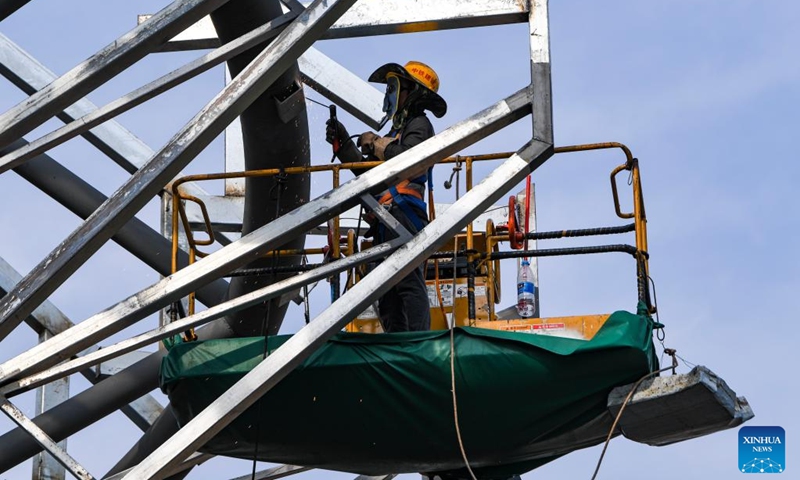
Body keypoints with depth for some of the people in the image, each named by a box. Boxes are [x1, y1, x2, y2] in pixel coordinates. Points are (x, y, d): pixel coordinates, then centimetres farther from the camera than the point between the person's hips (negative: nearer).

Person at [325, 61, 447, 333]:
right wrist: (343, 143, 23)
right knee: (386, 289, 5)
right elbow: (367, 171, 33)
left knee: (408, 282, -19)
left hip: (404, 214, -10)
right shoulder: (398, 131, 32)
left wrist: (375, 144, -4)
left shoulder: (419, 125, 3)